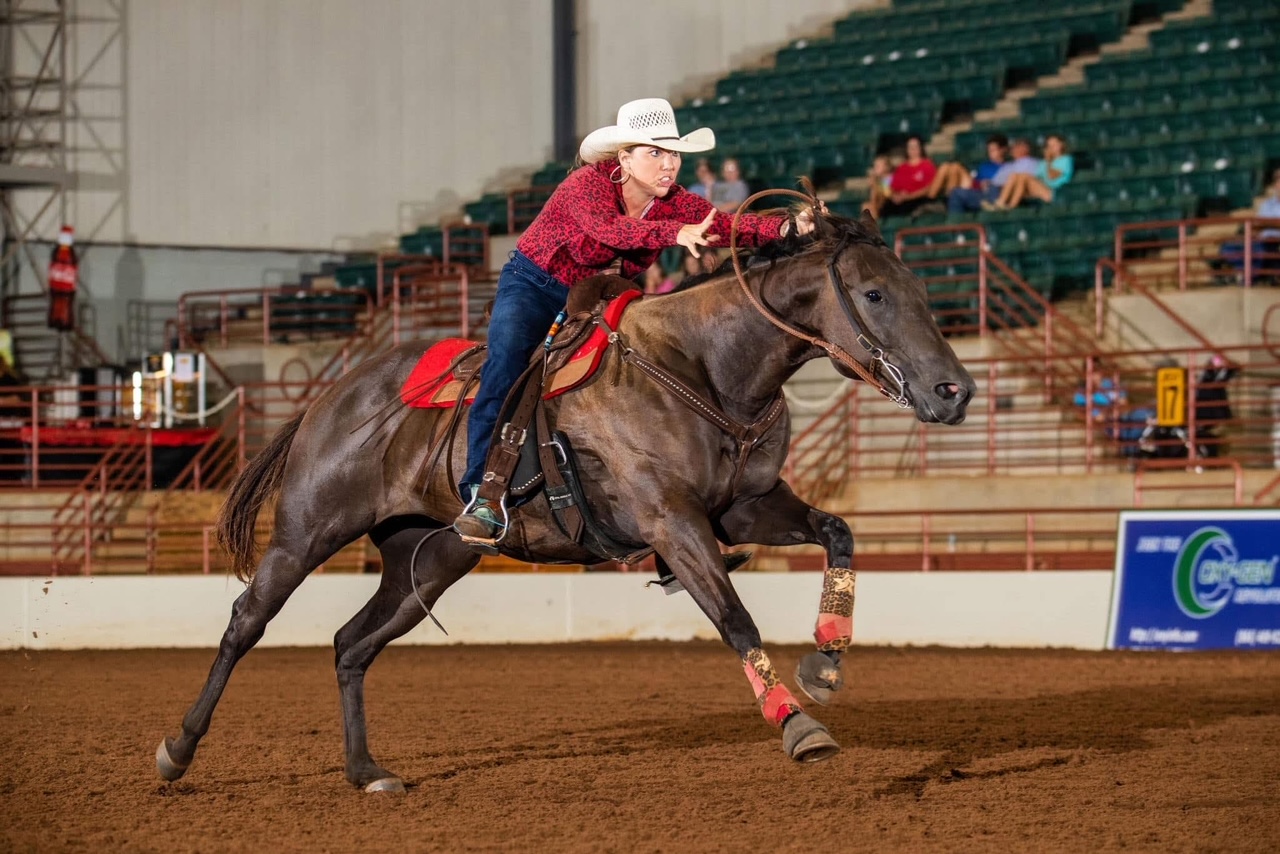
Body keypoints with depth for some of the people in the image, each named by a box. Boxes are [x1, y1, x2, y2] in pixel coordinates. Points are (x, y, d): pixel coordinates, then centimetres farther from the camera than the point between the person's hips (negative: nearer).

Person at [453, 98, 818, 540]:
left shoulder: (675, 204, -11)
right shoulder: (588, 183, -25)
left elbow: (730, 224, -28)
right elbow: (605, 227, -46)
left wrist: (789, 227, -48)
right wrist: (675, 233, -63)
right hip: (533, 284, -6)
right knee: (507, 355, -29)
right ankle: (482, 495, -33)